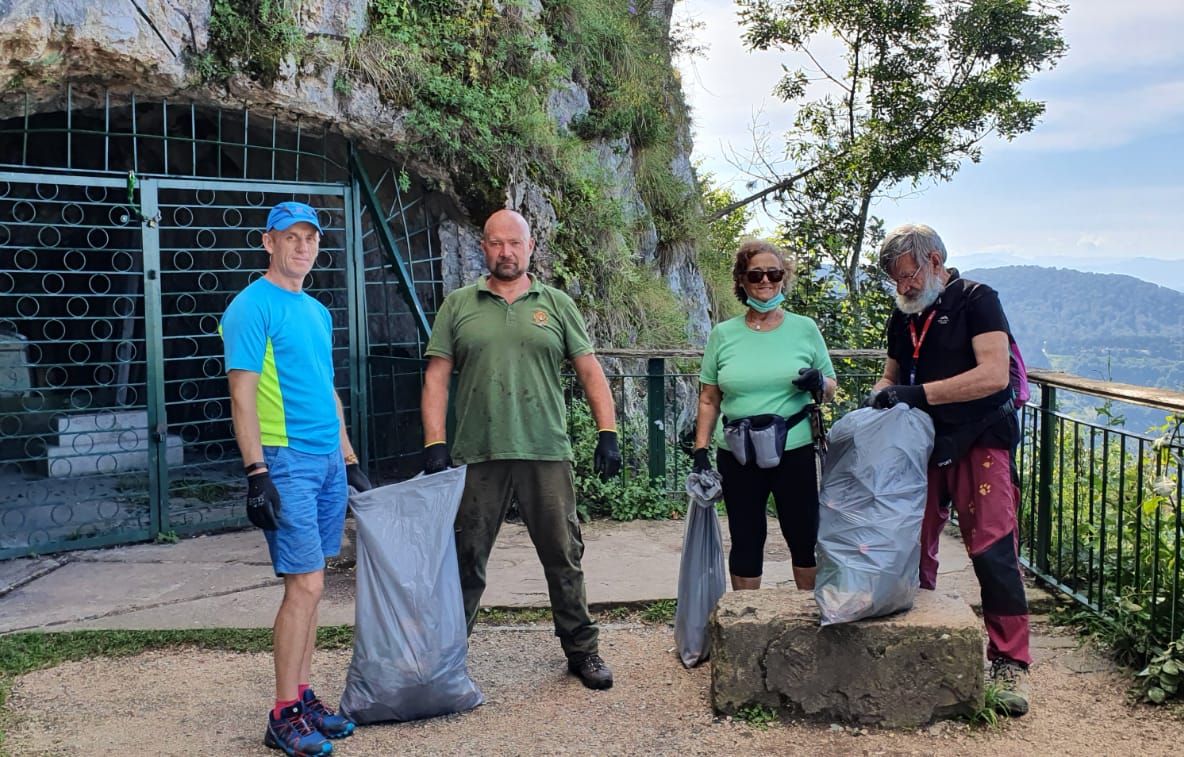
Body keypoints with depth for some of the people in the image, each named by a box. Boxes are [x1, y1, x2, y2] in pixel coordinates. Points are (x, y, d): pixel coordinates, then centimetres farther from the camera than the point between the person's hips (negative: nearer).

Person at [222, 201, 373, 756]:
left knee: (309, 585, 10)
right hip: (286, 461, -8)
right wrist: (257, 474, -19)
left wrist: (350, 461, 19)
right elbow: (242, 395, -13)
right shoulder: (251, 307, -7)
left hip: (328, 461, 8)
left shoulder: (317, 311, 17)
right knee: (304, 585, -9)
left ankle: (304, 696, 18)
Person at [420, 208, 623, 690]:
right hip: (477, 456, 0)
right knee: (465, 560, 7)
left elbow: (590, 371, 8)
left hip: (546, 453, 0)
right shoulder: (458, 307, 8)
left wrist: (608, 433, -2)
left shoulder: (556, 305, 9)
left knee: (564, 557, 8)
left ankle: (582, 650, 22)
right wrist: (434, 443, -5)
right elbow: (436, 377, 4)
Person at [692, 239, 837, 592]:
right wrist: (700, 450, 0)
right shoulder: (723, 334, 4)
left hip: (794, 452, 0)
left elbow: (831, 389, 9)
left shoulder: (805, 329, 2)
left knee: (804, 539, 7)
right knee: (745, 542, 10)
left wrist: (819, 384, -13)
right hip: (737, 456, 1)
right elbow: (709, 399, 7)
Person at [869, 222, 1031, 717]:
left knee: (993, 551, -9)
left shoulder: (975, 299, -7)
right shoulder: (903, 318, 13)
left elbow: (994, 375, -19)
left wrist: (919, 393, -22)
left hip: (978, 443, -6)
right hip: (921, 444, 6)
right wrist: (882, 394, -2)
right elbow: (893, 377, 22)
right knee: (914, 547, 7)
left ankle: (1010, 664, -1)